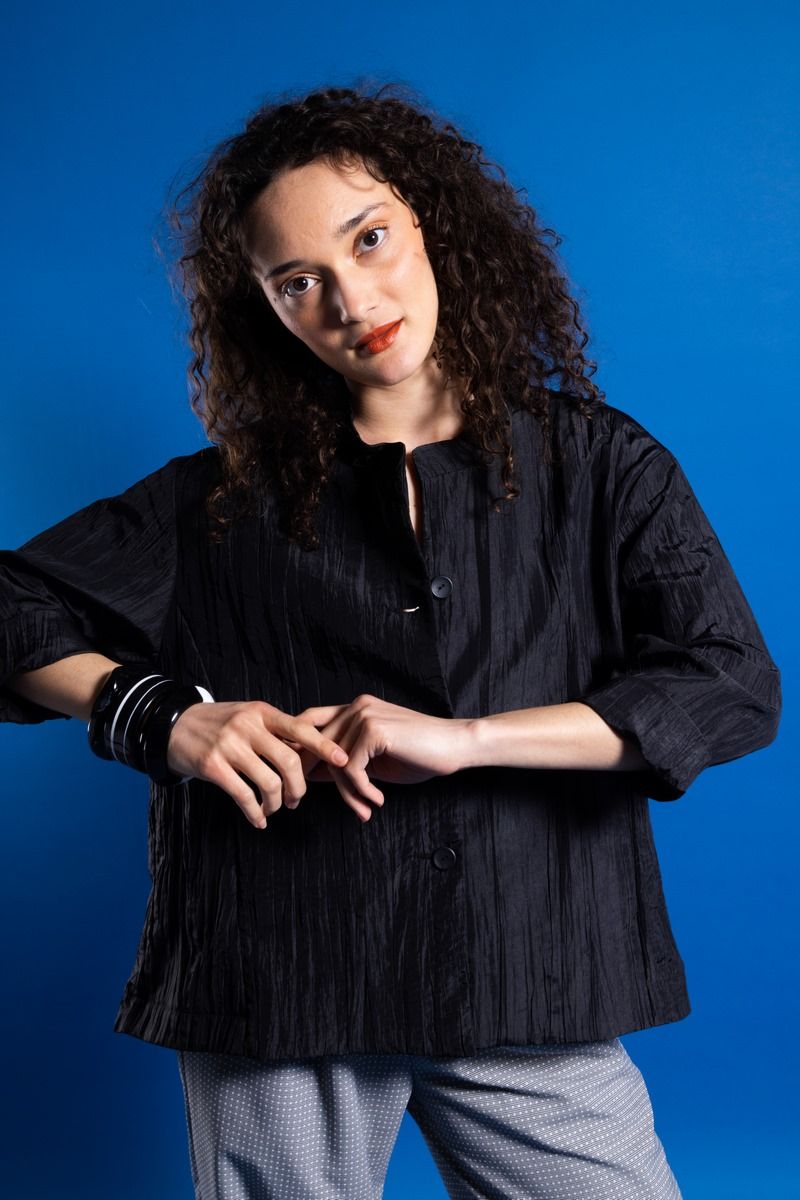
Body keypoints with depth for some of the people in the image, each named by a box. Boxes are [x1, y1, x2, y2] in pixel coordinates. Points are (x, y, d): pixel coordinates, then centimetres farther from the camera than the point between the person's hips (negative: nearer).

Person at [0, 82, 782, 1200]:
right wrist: (163, 716, -11)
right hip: (276, 991, 1)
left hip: (530, 986, 0)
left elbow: (738, 688, -6)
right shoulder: (232, 491, 6)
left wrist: (464, 737, -15)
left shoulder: (599, 464, 4)